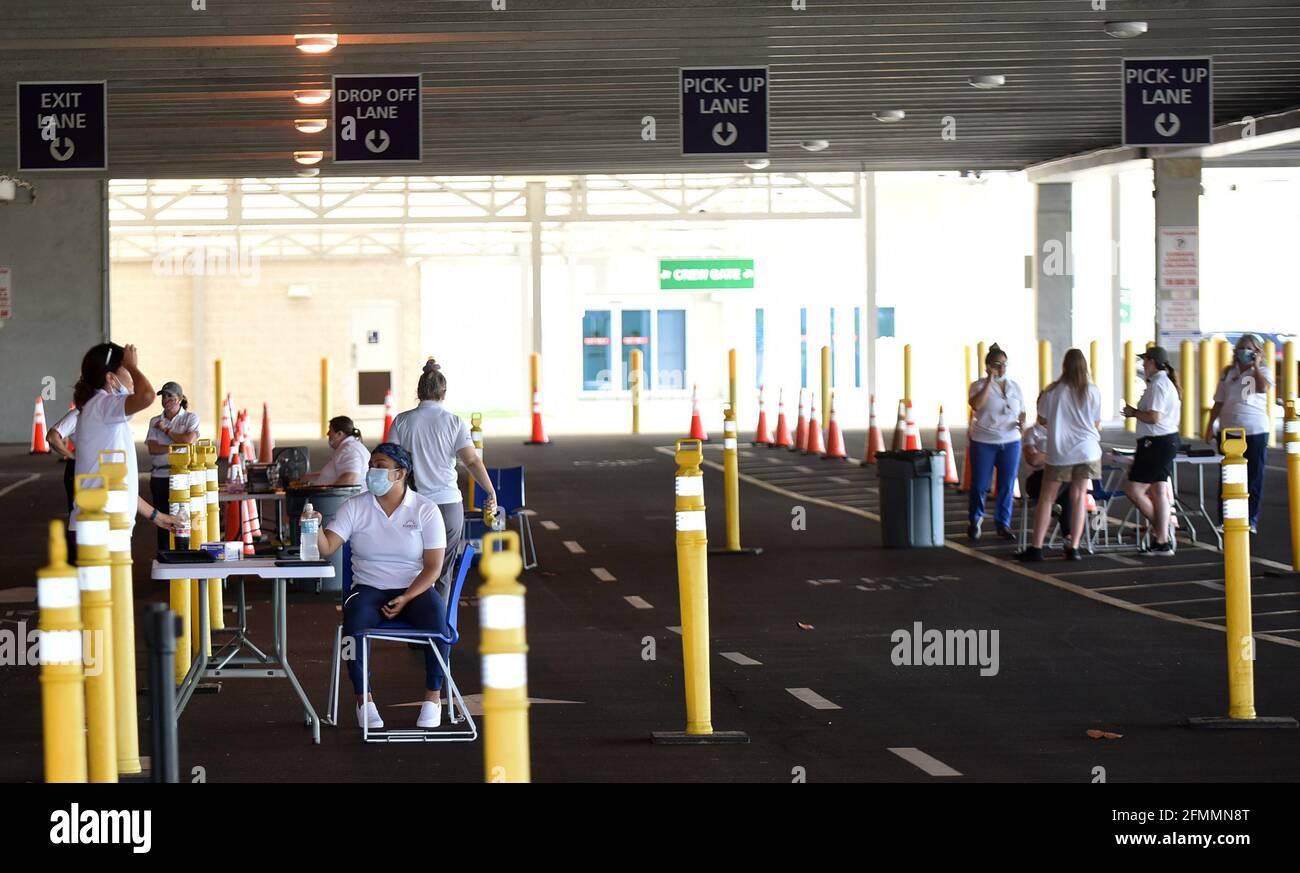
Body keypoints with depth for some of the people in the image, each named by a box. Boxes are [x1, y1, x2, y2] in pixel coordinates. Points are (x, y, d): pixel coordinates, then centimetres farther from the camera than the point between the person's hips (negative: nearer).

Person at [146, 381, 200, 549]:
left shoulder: (191, 418, 7)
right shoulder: (155, 421, 14)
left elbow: (189, 439, -10)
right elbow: (152, 448, 1)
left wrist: (166, 430, -1)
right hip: (160, 477, 3)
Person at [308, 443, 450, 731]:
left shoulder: (425, 510, -1)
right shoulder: (355, 507, 4)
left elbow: (433, 567, -5)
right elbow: (327, 547, -6)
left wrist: (405, 599, -17)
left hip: (415, 588, -1)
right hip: (369, 588, 1)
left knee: (436, 615, -32)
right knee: (355, 619, -32)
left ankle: (432, 698, -15)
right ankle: (364, 700, -18)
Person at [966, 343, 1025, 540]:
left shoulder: (1014, 387, 10)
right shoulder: (979, 386, -3)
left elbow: (1022, 411, 19)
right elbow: (976, 404, -23)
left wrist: (1022, 422, -4)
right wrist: (989, 380, -22)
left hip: (1010, 442, 3)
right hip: (984, 442, -3)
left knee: (1007, 486, 2)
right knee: (980, 485, 1)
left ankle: (1003, 524, 13)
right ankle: (975, 519, 23)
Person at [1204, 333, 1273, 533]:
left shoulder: (1263, 371, 4)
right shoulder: (1228, 373, 12)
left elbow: (1262, 387, -19)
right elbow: (1218, 402, 14)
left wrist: (1255, 366, -13)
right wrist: (1209, 426, 8)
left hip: (1256, 431, -3)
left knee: (1254, 478, 0)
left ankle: (1251, 520, 6)